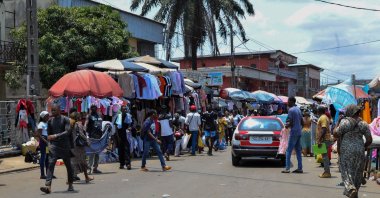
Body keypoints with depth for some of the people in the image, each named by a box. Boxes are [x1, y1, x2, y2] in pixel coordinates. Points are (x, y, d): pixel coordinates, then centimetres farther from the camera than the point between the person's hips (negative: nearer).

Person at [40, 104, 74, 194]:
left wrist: (56, 136, -24)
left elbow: (67, 132, -16)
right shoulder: (50, 121, 9)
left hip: (65, 146, -2)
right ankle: (48, 186, -22)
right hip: (54, 146, 3)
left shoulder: (65, 120, -5)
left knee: (68, 166, 9)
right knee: (51, 164, -13)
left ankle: (70, 185, 25)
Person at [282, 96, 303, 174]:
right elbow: (302, 122, 17)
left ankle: (287, 168, -8)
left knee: (289, 150, -6)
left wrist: (286, 125, 1)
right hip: (299, 132, 9)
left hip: (294, 132, -9)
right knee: (298, 150, 10)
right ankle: (300, 168, 10)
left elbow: (290, 123, -17)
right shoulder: (298, 109, 14)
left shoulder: (291, 110, -13)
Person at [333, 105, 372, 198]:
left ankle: (351, 188, -24)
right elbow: (369, 140, 2)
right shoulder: (363, 124, 3)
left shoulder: (344, 122, -8)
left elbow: (336, 134, -7)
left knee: (346, 172, 0)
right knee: (357, 173, 13)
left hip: (346, 151, -3)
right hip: (359, 151, 3)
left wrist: (337, 124, 6)